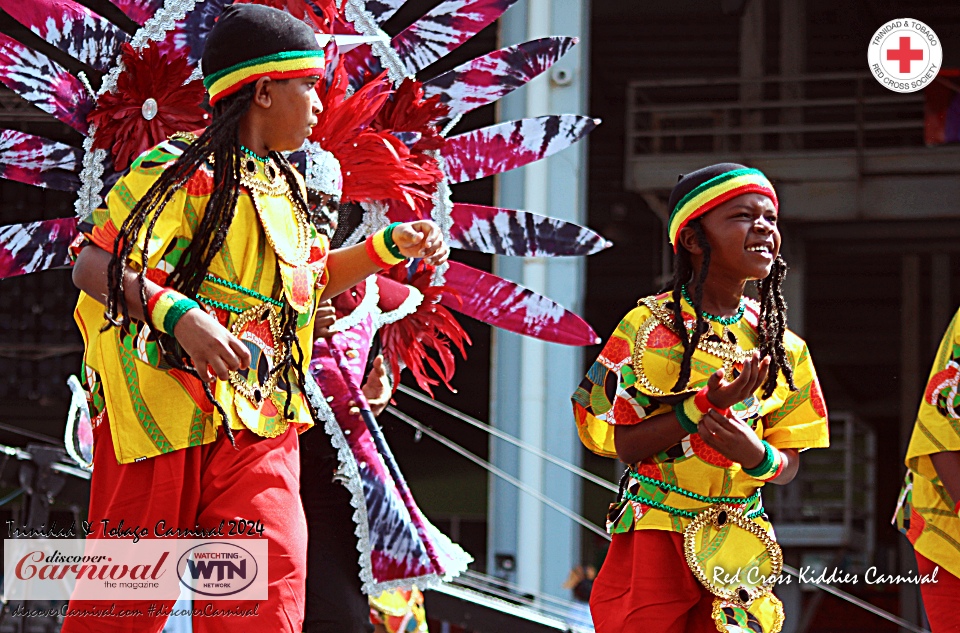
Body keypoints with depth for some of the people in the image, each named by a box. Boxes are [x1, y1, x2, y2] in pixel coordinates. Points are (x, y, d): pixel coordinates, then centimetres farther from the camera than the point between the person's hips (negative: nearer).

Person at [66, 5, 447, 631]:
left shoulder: (284, 184, 16)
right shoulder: (183, 172, -11)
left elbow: (312, 279, 33)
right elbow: (94, 264, -19)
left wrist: (390, 246, 20)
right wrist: (178, 315, -34)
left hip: (259, 425, 7)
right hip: (165, 414, -7)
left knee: (273, 579, -9)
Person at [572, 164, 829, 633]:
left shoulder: (782, 347, 4)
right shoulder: (650, 327, -7)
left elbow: (788, 464, 5)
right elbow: (615, 443, -12)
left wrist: (756, 455, -18)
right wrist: (703, 408, -24)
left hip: (737, 548, 3)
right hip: (653, 538, -3)